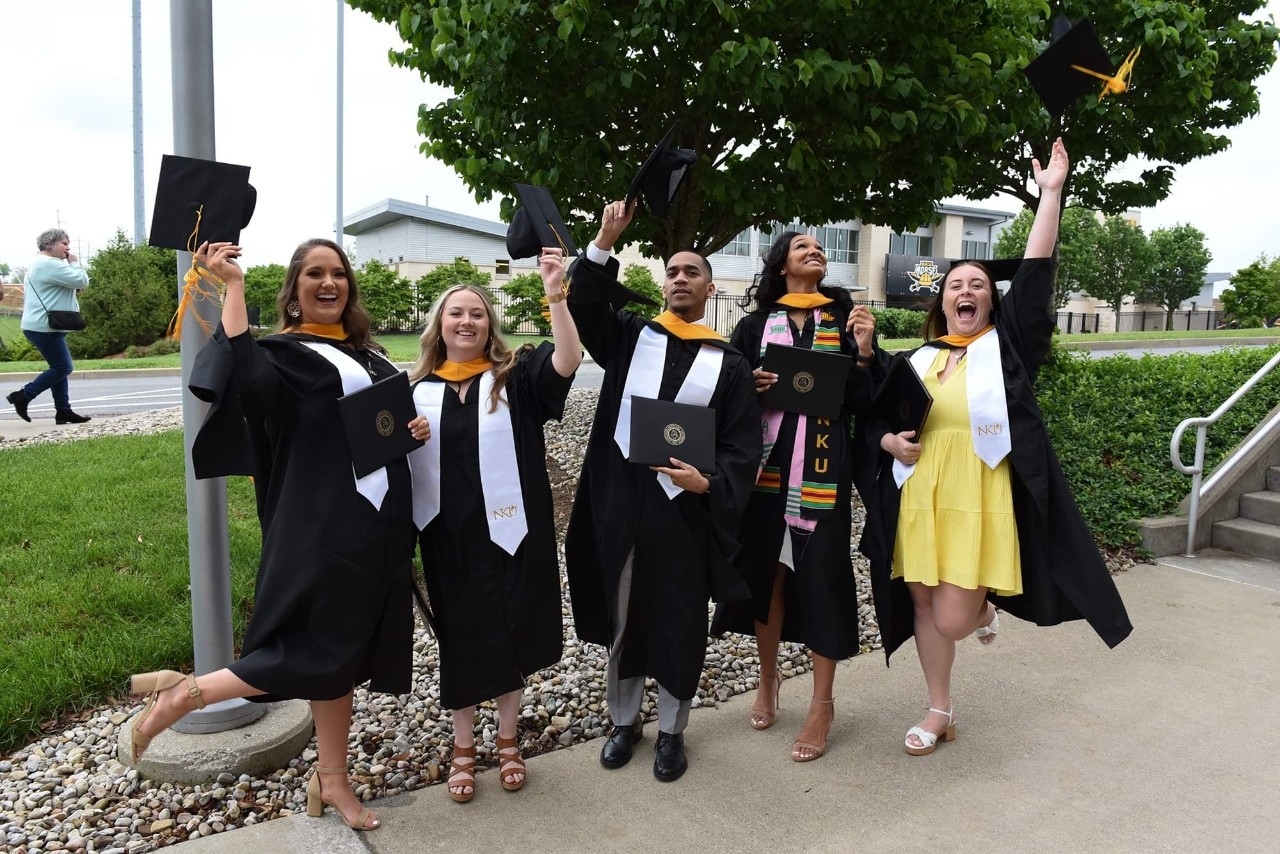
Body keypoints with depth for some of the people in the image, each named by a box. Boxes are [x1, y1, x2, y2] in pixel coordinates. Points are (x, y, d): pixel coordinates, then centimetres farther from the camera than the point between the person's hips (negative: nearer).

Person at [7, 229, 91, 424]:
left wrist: (74, 289, 10)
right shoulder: (50, 264, -15)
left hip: (41, 326, 12)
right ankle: (23, 396, -4)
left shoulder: (41, 264, 22)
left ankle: (63, 411, 10)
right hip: (44, 327, -12)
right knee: (63, 367, -9)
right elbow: (82, 281, -19)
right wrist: (74, 263, -1)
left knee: (59, 367, 11)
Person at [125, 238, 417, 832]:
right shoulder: (284, 353, -5)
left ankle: (331, 780, 26)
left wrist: (413, 427, 2)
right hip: (321, 529, -7)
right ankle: (183, 694, 9)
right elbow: (244, 379, -28)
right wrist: (233, 287, -25)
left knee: (342, 653, 13)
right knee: (319, 654, -7)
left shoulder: (367, 352, 16)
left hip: (378, 527, 7)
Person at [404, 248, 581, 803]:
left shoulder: (515, 376, -2)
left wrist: (555, 294, -31)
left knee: (510, 636, 11)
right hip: (448, 536, 2)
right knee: (460, 639, 12)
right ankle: (463, 746, 30)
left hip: (508, 531, -1)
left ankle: (507, 739, 32)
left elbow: (568, 361, -21)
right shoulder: (417, 389, 5)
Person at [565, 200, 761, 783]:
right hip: (621, 502, 1)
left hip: (686, 510, -1)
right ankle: (624, 721, 33)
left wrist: (709, 482, -20)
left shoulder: (728, 364, 4)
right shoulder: (629, 337, 8)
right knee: (621, 618, 13)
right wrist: (605, 244, -20)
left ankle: (671, 731, 29)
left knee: (679, 625, 9)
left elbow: (742, 446, -1)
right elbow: (582, 305, -8)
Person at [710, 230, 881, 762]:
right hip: (767, 462, 1)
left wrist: (864, 351, -11)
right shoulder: (755, 325, 8)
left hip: (823, 466, -1)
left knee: (821, 572, -1)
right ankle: (768, 679, 28)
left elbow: (862, 401, 3)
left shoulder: (845, 320, 8)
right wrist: (749, 385, -11)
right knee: (765, 568, 8)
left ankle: (822, 703, 12)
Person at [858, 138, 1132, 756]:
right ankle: (940, 711, 29)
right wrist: (889, 441, -5)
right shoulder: (917, 361, 13)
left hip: (980, 500, -3)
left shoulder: (1008, 344, 5)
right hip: (920, 499, 4)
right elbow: (873, 417, 17)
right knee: (924, 606, 10)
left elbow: (1036, 272, -4)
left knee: (952, 621, -6)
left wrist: (1051, 193, -7)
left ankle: (984, 607, 31)